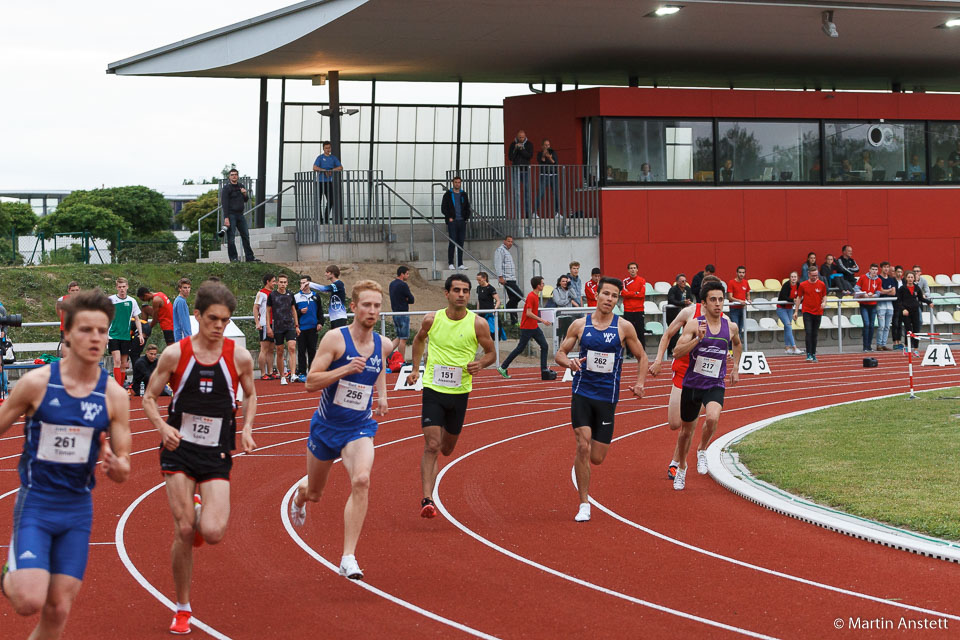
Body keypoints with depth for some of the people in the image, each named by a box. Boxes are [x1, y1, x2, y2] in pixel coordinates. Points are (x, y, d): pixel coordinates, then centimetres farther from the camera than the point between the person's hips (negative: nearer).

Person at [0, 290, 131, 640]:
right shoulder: (37, 382, -11)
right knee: (30, 602, -18)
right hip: (35, 503, -3)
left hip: (78, 509, 3)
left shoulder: (114, 395, -3)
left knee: (58, 612, 3)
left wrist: (115, 465, -22)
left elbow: (123, 470, 1)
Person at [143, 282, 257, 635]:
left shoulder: (240, 357, -3)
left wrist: (246, 428, -2)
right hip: (179, 450, -1)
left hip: (217, 455, 1)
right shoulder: (175, 354, -6)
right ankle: (182, 609, 12)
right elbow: (149, 397, 4)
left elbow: (250, 395, 15)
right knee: (184, 532, -6)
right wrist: (163, 427, -14)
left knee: (212, 533, -14)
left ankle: (201, 512, 25)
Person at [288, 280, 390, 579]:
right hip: (326, 426, -1)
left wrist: (382, 395, 9)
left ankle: (349, 558, -26)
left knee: (361, 481, -27)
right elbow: (310, 382, -18)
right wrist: (345, 369, -30)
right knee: (314, 493, 16)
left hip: (360, 428, 2)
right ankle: (300, 496, 58)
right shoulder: (335, 339, -16)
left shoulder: (383, 345, -1)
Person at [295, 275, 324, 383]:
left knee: (312, 350, 3)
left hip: (312, 328, 1)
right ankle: (302, 373, -1)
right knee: (301, 351, -3)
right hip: (301, 328, -1)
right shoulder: (296, 297, 7)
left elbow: (320, 311, 14)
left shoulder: (316, 296, 12)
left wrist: (320, 322, 2)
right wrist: (300, 312, -11)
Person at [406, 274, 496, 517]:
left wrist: (480, 363, -15)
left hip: (460, 392, 1)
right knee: (431, 445, -14)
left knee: (447, 448, 16)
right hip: (433, 390, -1)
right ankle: (427, 499, -15)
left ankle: (432, 464, 53)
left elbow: (491, 353, 5)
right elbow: (419, 339, 18)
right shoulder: (432, 320, -4)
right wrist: (415, 368, 13)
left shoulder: (477, 324, -7)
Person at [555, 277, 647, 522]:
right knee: (583, 446, -15)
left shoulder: (624, 328, -1)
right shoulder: (580, 325, 1)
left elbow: (641, 357, 10)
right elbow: (560, 353, 9)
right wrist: (568, 362, -15)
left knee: (596, 458, 2)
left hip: (607, 397, 1)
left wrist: (640, 383, -6)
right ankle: (584, 504, -5)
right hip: (582, 393, -1)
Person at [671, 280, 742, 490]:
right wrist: (698, 339, -30)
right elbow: (678, 351, -18)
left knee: (713, 418, -29)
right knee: (687, 429, 13)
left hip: (716, 386, 1)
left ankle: (702, 451, 0)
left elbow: (737, 344, 25)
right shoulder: (694, 324, -9)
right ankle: (681, 467, 38)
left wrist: (736, 368, 20)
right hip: (692, 384, 0)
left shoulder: (731, 327, 1)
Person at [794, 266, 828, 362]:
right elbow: (799, 298, 6)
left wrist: (824, 302, -10)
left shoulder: (822, 284, 3)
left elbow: (824, 296, 13)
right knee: (808, 333, -12)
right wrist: (796, 311, 3)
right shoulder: (802, 285, 0)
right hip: (807, 312, -2)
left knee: (815, 334, 8)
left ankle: (813, 354, 17)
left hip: (818, 312, 2)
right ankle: (809, 354, -13)